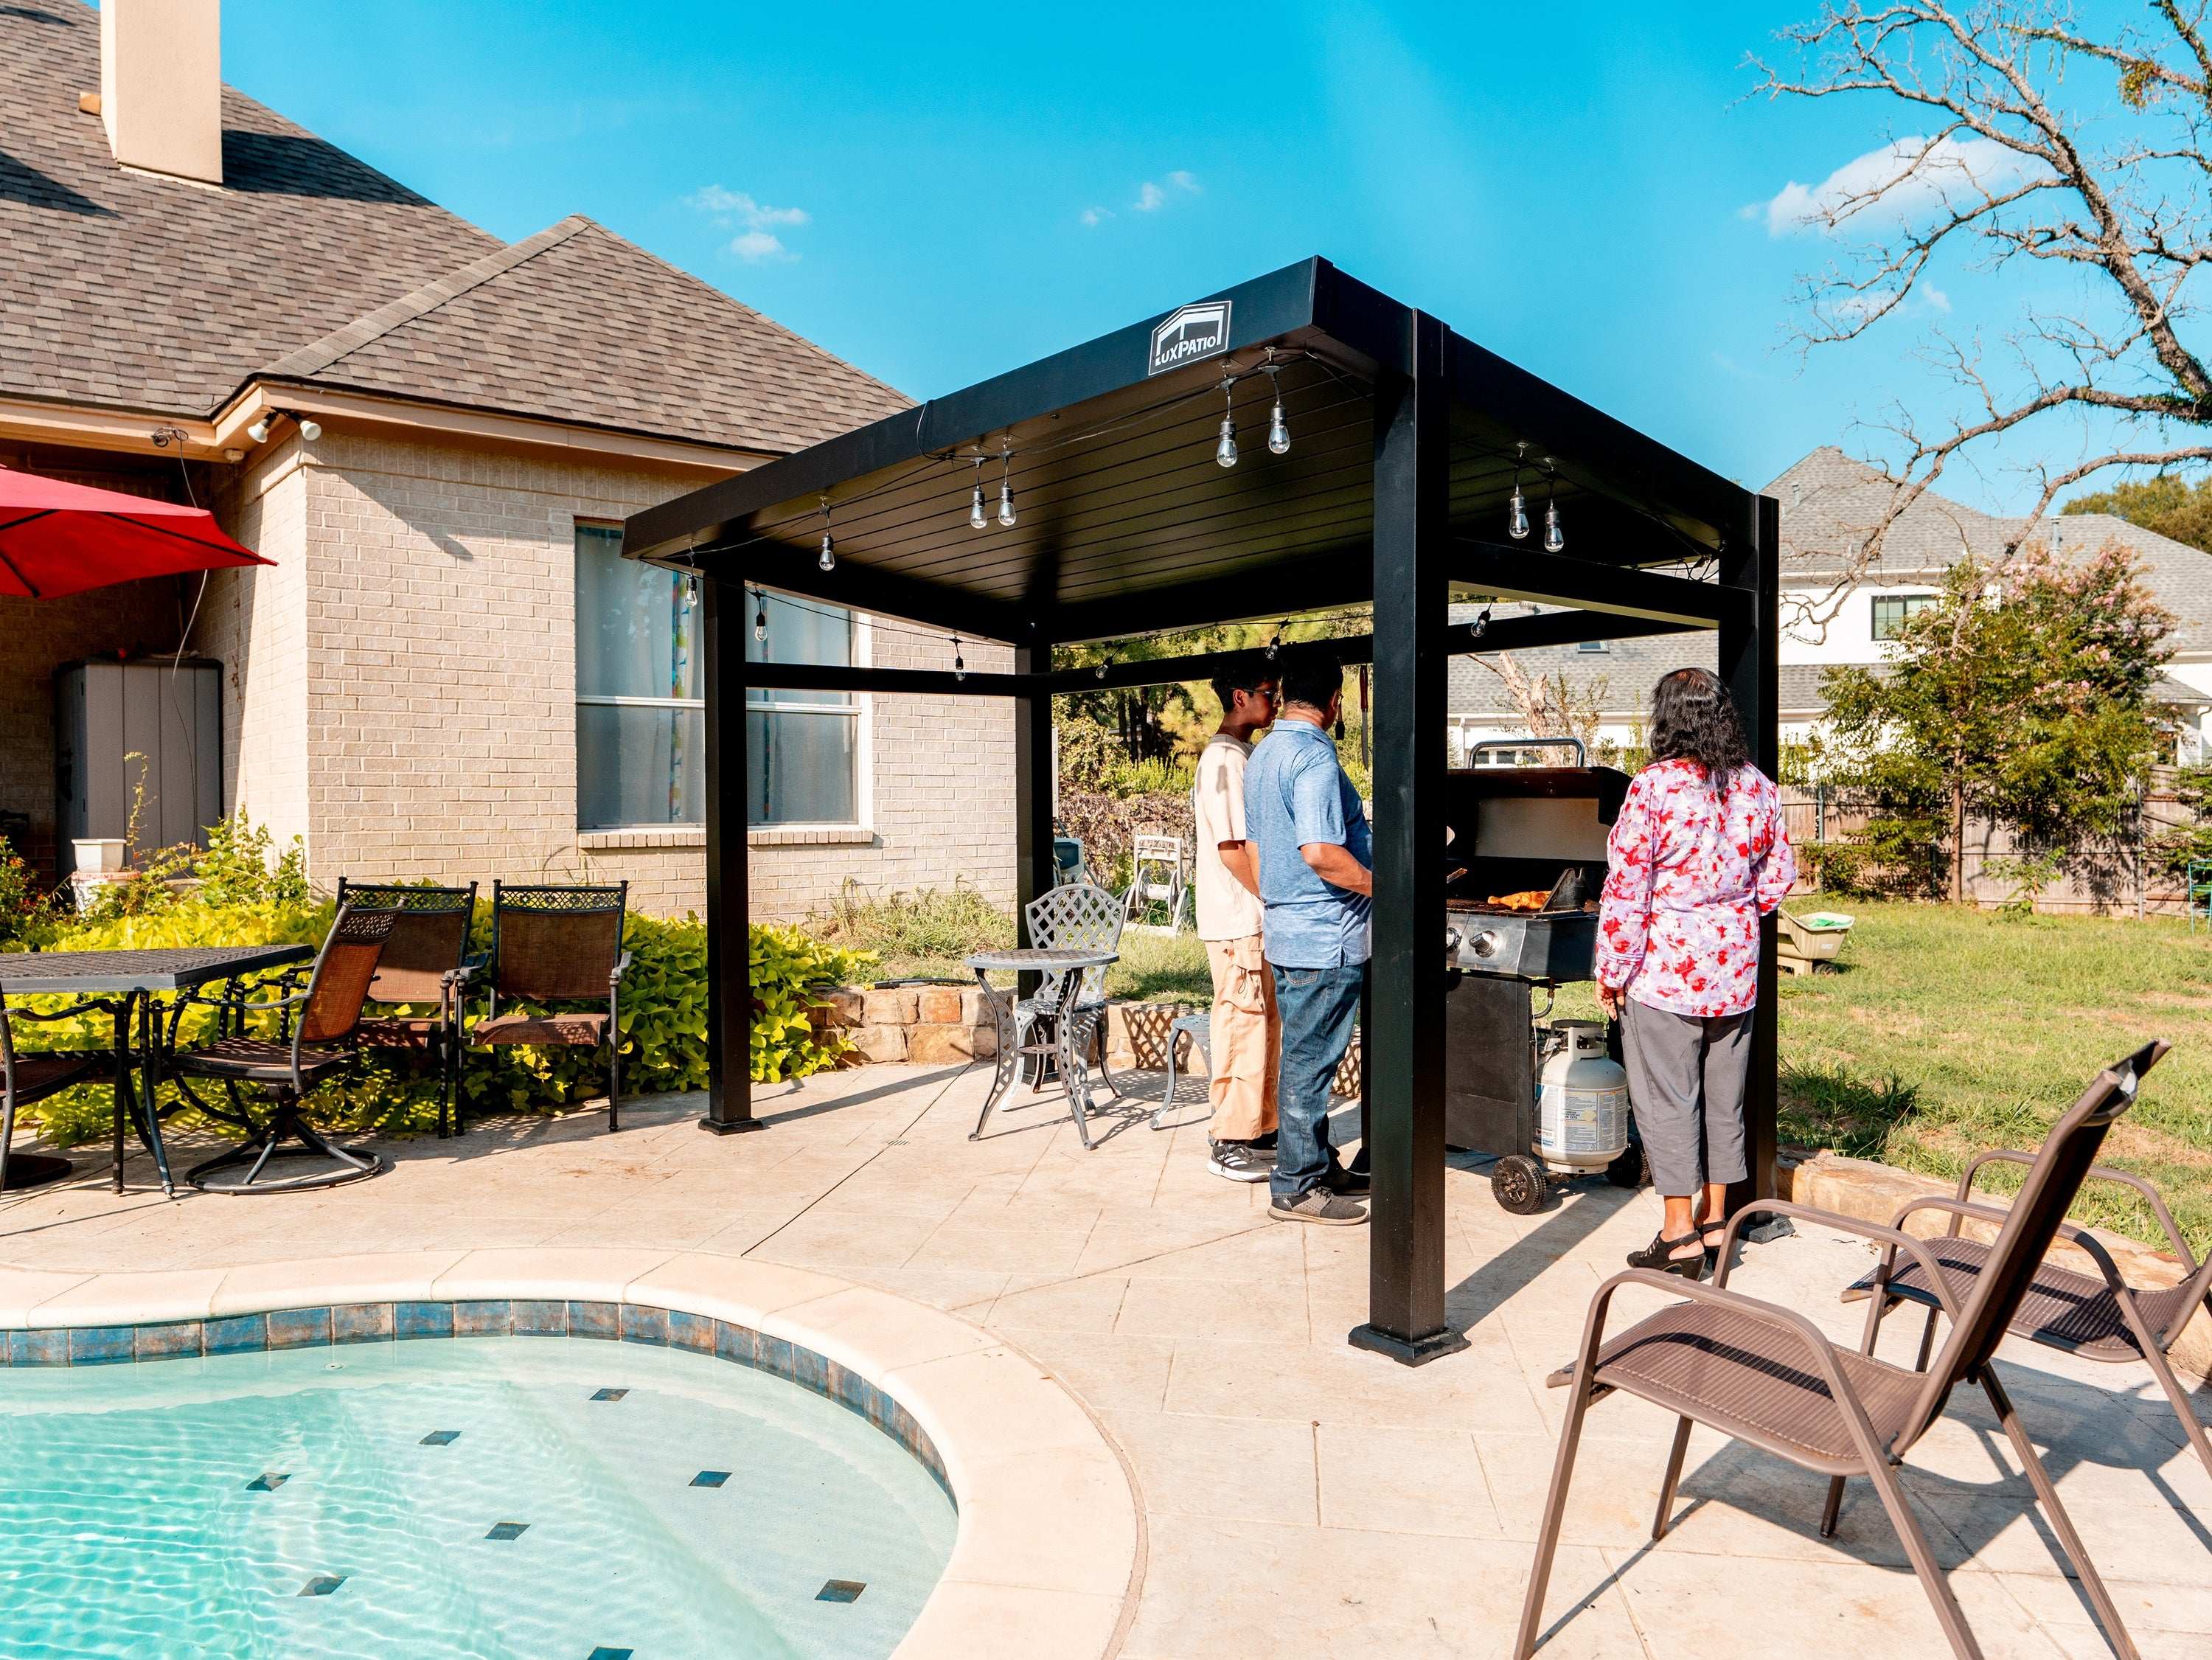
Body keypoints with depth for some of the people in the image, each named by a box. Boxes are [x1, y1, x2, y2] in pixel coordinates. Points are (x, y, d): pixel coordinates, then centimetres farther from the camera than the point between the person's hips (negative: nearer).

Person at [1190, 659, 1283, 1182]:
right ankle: (1231, 1144, 5)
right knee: (1243, 1028, -4)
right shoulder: (1224, 759, -15)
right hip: (1238, 922, -10)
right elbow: (1231, 848, -19)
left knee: (1264, 1026, 14)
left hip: (1258, 920, 10)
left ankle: (1259, 1129, 23)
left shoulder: (1244, 755, 16)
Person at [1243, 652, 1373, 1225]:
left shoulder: (1262, 755, 13)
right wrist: (1382, 887, -15)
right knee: (1310, 1061, -1)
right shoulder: (1314, 757, -18)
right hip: (1325, 935, -10)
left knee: (1306, 1055, 17)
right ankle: (1296, 1188, 8)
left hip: (1285, 929, 10)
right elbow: (1320, 853, -26)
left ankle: (1320, 1167, 28)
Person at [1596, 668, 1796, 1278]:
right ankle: (1714, 1225, 24)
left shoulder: (1654, 786, -14)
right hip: (1735, 967, 6)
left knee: (1665, 1099, 2)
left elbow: (1625, 887, -14)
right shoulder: (1758, 787, 4)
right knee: (1723, 1098, 14)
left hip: (1665, 967, -6)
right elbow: (1778, 877, 11)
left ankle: (1680, 1238, 7)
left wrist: (1612, 971, -6)